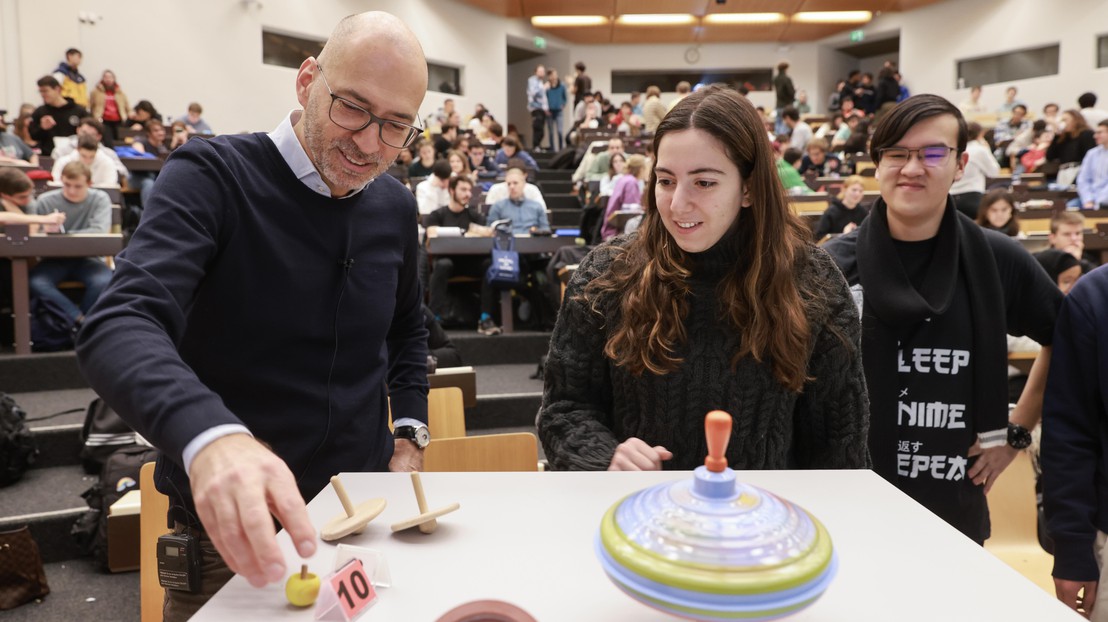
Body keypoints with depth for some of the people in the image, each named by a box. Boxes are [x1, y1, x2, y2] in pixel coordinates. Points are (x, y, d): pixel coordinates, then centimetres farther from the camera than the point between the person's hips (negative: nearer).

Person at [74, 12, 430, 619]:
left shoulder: (396, 207, 1)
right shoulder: (212, 176, -16)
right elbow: (118, 327, -31)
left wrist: (409, 435, 4)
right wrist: (209, 436, -49)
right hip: (230, 531, -4)